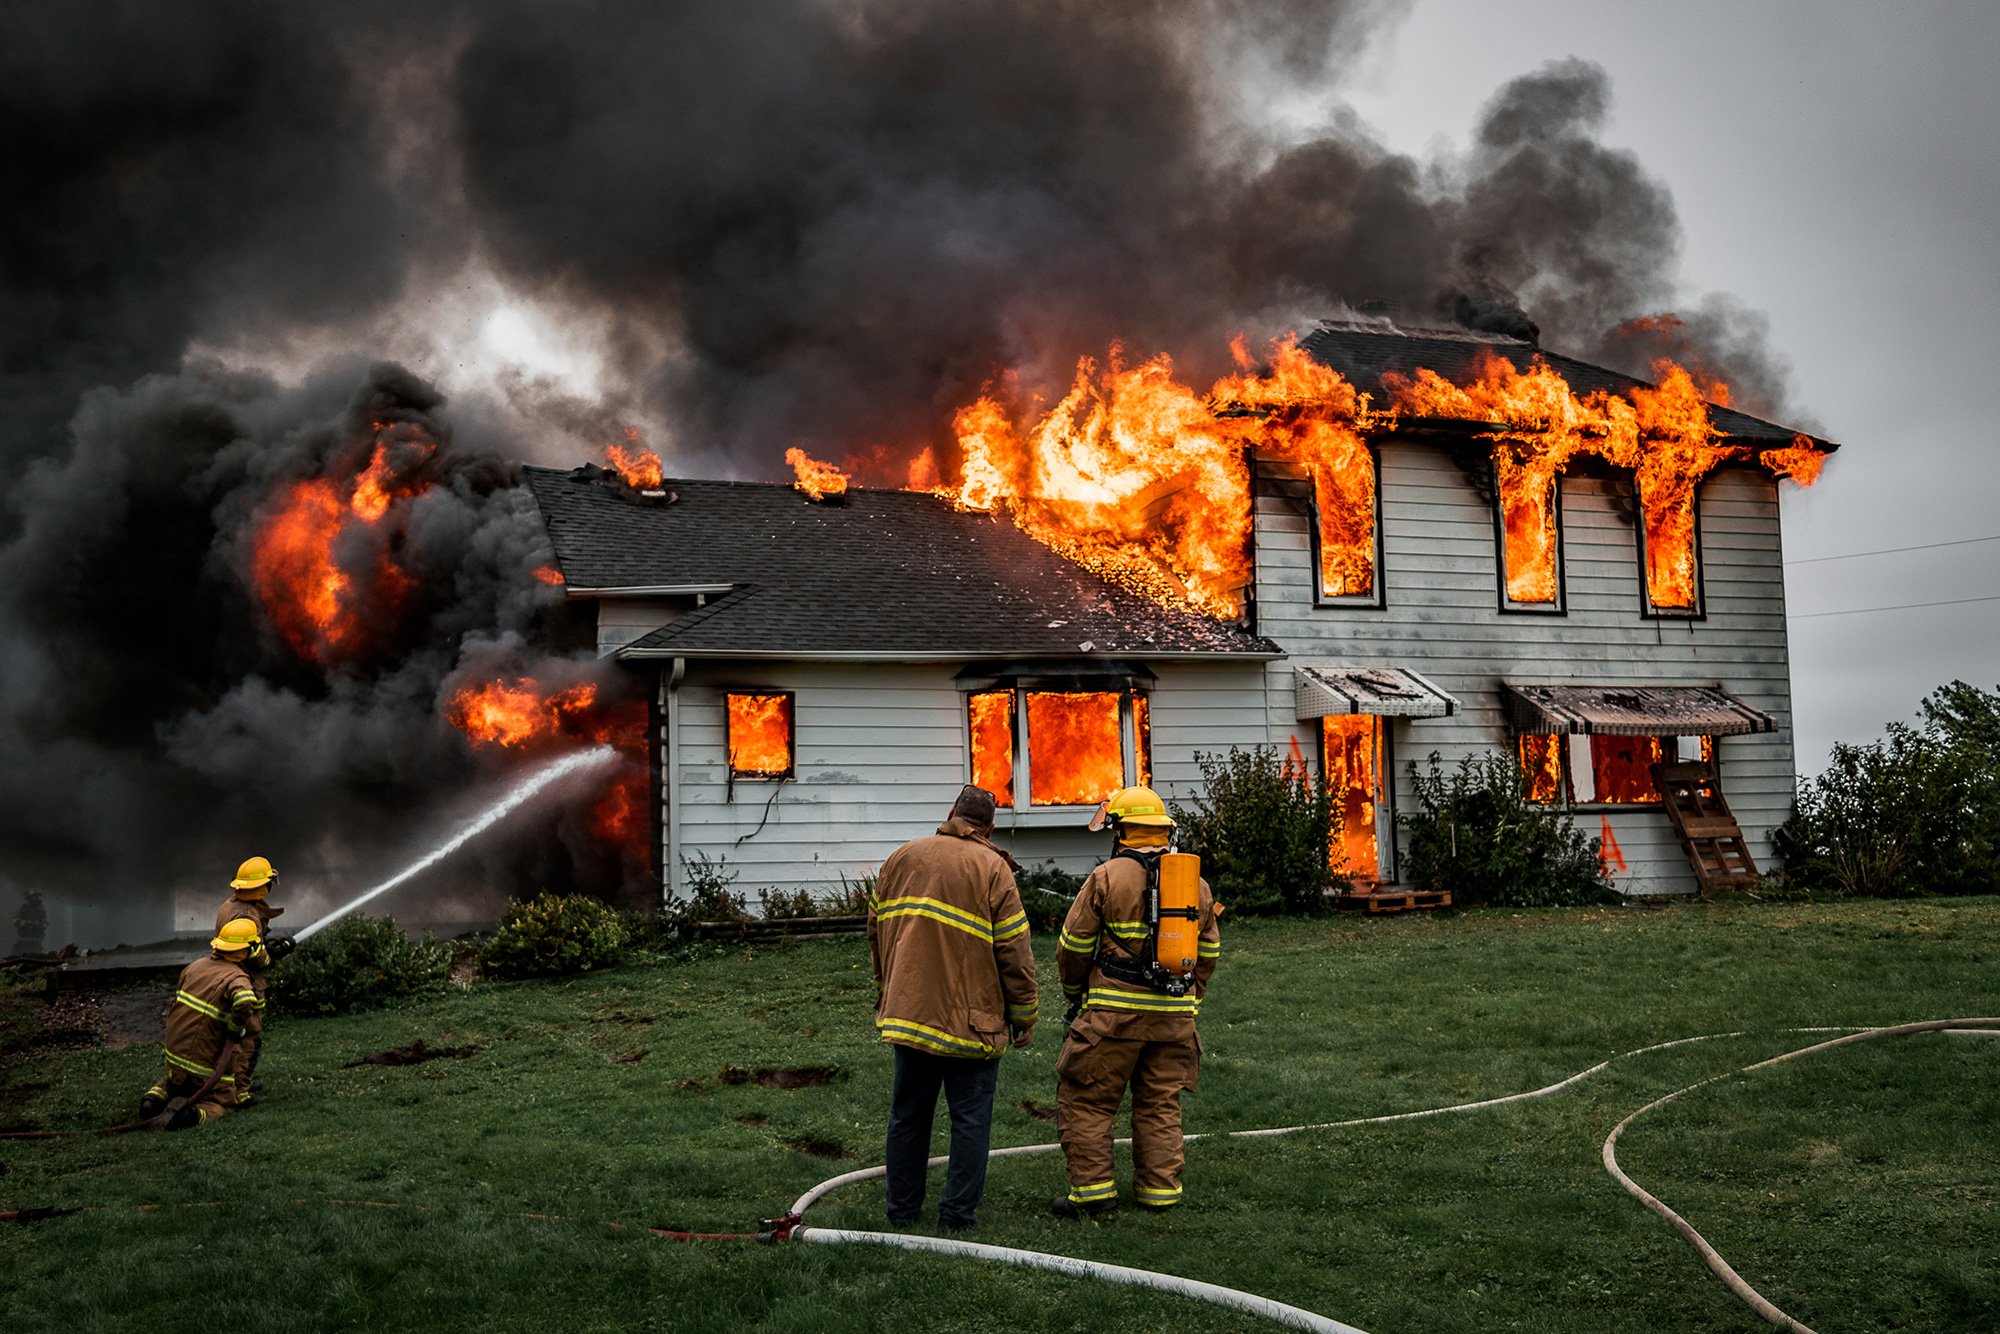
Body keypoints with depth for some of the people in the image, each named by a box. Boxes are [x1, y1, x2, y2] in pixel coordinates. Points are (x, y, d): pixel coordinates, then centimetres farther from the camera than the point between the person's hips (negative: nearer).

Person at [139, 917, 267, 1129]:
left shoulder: (195, 966, 3)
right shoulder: (237, 979, -20)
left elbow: (174, 1003, 15)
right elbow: (245, 1002, -41)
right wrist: (236, 1030, -22)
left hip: (174, 1053, 6)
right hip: (206, 1062, -6)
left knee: (175, 1080, 37)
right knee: (223, 1102, 14)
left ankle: (156, 1096, 5)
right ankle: (197, 1114, -17)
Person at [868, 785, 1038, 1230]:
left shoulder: (901, 859, 9)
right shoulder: (992, 868, -6)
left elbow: (877, 930, 16)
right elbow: (1014, 951, -8)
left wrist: (886, 991, 28)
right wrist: (1024, 1016, 1)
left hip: (907, 1010, 5)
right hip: (972, 1017, -4)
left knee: (908, 1114, 14)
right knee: (971, 1117, 5)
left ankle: (902, 1208, 21)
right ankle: (959, 1210, 6)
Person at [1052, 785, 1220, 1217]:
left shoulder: (1106, 878, -7)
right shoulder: (1197, 884, 10)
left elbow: (1073, 946, -3)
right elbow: (1208, 952, 17)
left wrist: (1075, 994, 14)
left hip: (1113, 1013, -5)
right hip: (1174, 1017, 5)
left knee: (1085, 1099, 5)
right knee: (1161, 1104, 14)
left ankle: (1093, 1189, 3)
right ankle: (1160, 1190, 15)